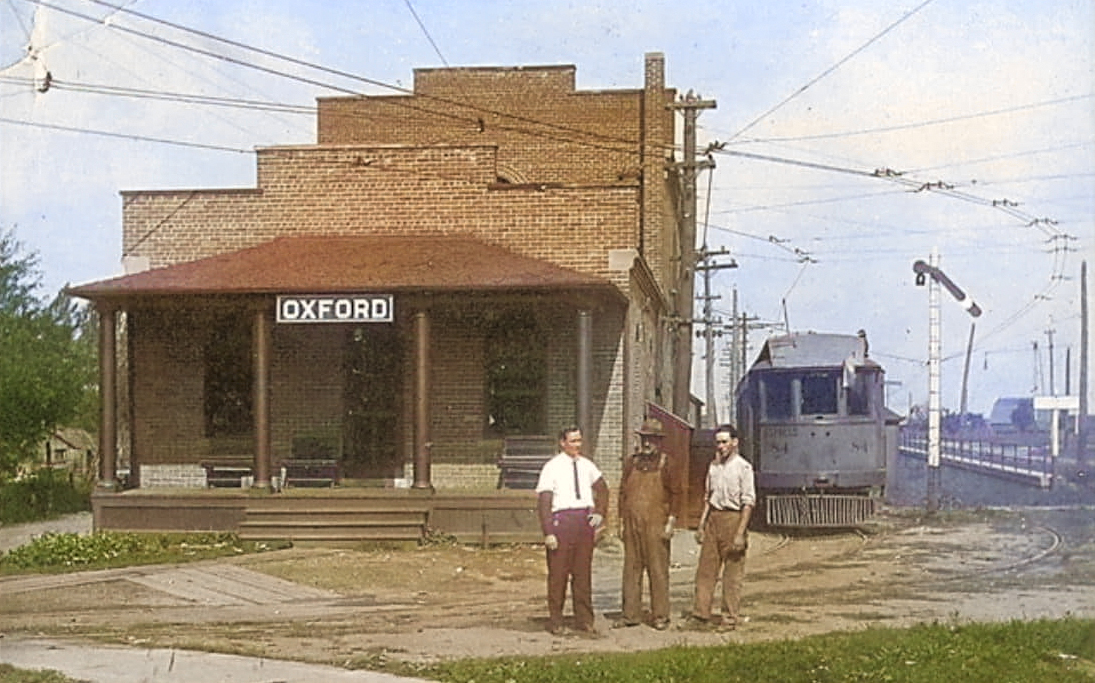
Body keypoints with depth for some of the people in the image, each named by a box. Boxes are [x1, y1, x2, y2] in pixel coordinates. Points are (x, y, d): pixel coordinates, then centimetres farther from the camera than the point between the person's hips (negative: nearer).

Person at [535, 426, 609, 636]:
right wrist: (548, 532, -15)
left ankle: (584, 619, 17)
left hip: (585, 521, 5)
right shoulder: (552, 468, -5)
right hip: (562, 519, -5)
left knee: (583, 571, 9)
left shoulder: (586, 465, 11)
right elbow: (543, 502, -8)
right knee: (559, 571, 0)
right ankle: (555, 621, 8)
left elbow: (602, 489, 26)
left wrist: (600, 513, 11)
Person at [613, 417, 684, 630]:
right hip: (632, 524, 4)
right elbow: (623, 492, 16)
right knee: (631, 569, 7)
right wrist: (622, 522, 11)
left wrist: (671, 522, -7)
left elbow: (677, 493, -1)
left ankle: (660, 616, 4)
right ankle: (630, 614, 13)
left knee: (658, 570, -1)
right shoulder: (631, 462, 12)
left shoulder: (666, 463, 0)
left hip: (656, 525, -4)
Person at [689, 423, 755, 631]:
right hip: (713, 518, 6)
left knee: (733, 573, -1)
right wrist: (701, 524, 14)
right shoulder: (713, 466, 13)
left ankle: (730, 617, 5)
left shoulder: (743, 467, -8)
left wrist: (740, 532, -16)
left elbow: (748, 502, -11)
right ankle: (700, 614, 11)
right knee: (705, 568, 6)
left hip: (733, 518, -6)